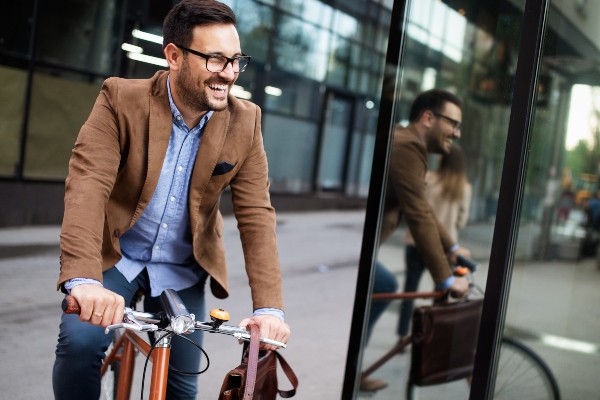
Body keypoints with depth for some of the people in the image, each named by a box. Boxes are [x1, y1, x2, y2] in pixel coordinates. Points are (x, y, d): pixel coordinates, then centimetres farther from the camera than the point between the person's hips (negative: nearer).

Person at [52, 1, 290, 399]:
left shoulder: (245, 123, -11)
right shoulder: (121, 100, -17)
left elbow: (256, 215, -13)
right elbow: (87, 186, -28)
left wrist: (269, 307, -23)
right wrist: (83, 279, -43)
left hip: (183, 271, 2)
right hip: (115, 257, -2)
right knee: (80, 342, -24)